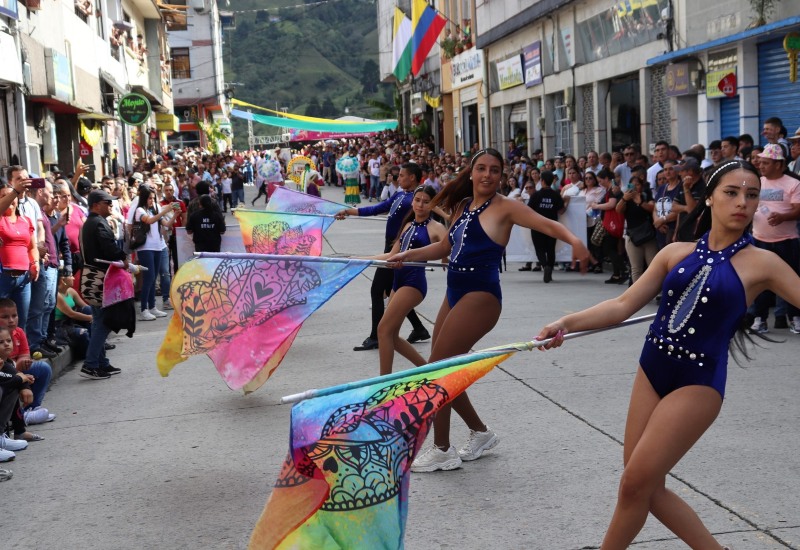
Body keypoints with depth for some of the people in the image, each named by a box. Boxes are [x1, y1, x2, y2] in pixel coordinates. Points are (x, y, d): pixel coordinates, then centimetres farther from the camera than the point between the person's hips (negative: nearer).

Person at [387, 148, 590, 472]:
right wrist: (407, 255, 19)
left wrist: (575, 241, -36)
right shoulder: (463, 206, 15)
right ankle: (481, 433, 30)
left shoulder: (504, 207, -5)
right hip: (455, 293, 8)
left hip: (480, 296, -8)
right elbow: (445, 247, 26)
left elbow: (547, 225, -18)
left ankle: (442, 451, 3)